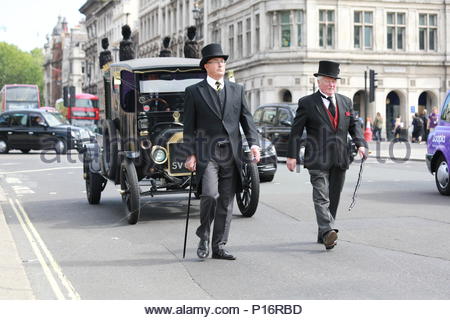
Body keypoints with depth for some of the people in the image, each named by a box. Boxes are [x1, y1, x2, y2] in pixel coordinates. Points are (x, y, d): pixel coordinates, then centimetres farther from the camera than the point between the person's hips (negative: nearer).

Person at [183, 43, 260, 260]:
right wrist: (190, 154, -4)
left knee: (226, 202, 5)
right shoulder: (194, 92, 5)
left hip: (231, 154, 4)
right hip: (206, 153, -3)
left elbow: (246, 119, 11)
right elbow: (189, 126, 3)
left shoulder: (237, 90, 13)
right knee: (210, 195, -19)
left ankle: (219, 247, 14)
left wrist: (254, 143, -5)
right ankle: (204, 237, 4)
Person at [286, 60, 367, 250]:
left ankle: (323, 235, 17)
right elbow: (296, 130, -1)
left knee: (333, 199, 8)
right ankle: (328, 231, -26)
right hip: (317, 160, -5)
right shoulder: (307, 103, 0)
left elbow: (354, 125, 15)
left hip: (340, 160, 5)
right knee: (321, 197, -15)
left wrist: (361, 144, -4)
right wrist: (292, 155, -8)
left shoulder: (346, 102, 14)